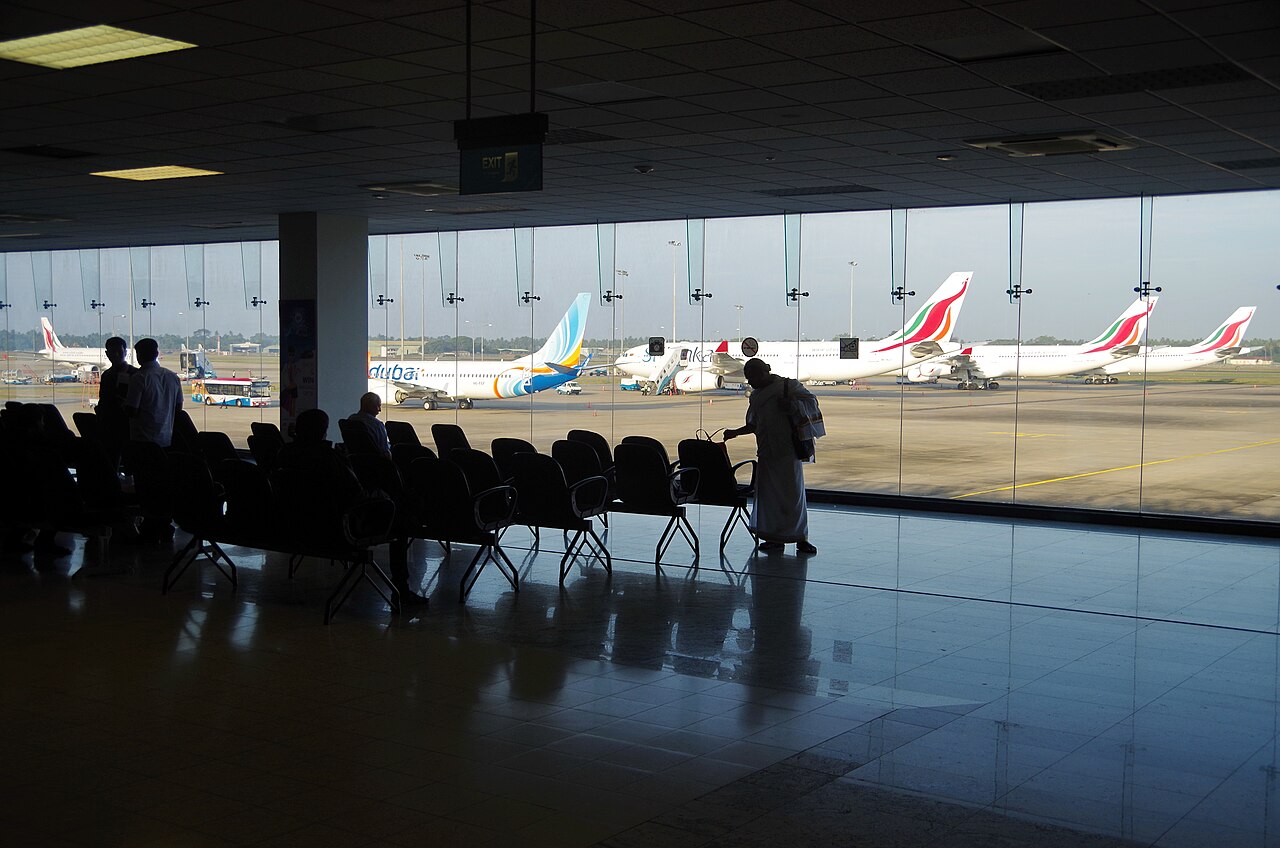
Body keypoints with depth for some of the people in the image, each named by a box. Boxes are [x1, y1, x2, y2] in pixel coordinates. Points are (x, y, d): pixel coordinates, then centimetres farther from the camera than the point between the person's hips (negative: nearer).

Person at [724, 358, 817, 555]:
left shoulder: (788, 386, 0)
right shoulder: (755, 396, 17)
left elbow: (812, 400, 2)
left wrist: (791, 404, -13)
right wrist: (735, 433, 12)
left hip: (788, 450, -6)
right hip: (766, 451, 6)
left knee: (794, 492, -3)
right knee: (768, 493, 2)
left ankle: (801, 538, 4)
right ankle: (775, 538, 10)